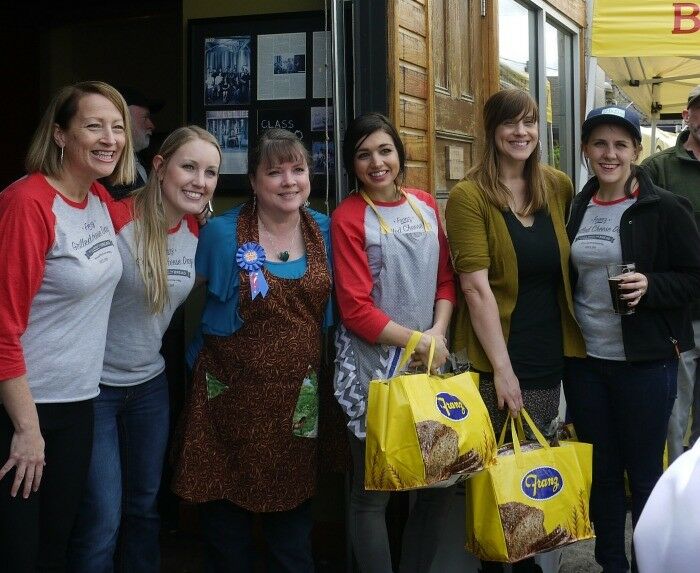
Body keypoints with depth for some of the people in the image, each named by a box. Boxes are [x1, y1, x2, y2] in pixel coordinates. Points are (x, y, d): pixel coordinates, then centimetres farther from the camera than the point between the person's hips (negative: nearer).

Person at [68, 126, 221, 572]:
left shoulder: (197, 232, -1)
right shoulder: (114, 218, -21)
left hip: (150, 383, 6)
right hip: (93, 385, -6)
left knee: (146, 506, 19)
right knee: (102, 519, -2)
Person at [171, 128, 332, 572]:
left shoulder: (325, 231, 3)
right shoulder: (223, 233, -7)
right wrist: (204, 356, 2)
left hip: (297, 399, 3)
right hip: (231, 396, -3)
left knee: (293, 518, 12)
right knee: (227, 523, 7)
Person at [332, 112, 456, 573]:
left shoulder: (426, 205, 9)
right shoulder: (349, 217, -7)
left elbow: (446, 278, 11)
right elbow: (356, 310, -11)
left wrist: (438, 333, -6)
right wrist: (417, 340, -13)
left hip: (431, 359, 6)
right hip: (374, 365, -5)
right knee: (374, 490, 2)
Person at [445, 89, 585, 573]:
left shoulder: (559, 187, 6)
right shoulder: (469, 197, -8)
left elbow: (571, 268, 14)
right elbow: (476, 286, -14)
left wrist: (577, 340, 5)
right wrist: (502, 368, -16)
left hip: (551, 356, 4)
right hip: (496, 360, -4)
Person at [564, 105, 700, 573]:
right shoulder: (576, 209, 8)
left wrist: (649, 287, -22)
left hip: (645, 361, -5)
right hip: (585, 359, 5)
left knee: (644, 474, 5)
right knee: (600, 470, 13)